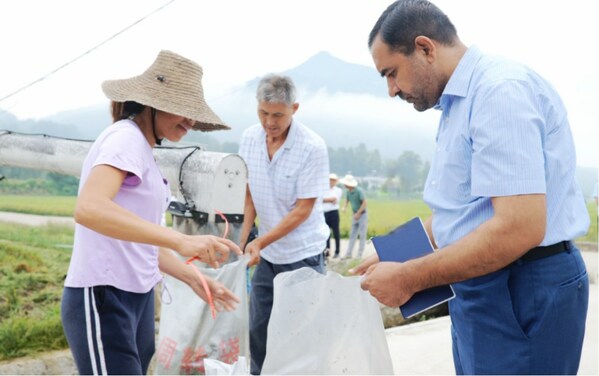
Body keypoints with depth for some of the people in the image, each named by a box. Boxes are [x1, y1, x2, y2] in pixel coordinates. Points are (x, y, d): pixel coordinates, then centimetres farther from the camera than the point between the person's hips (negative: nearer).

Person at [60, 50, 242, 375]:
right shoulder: (125, 137, -12)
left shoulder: (143, 151, 14)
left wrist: (195, 280, 12)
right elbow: (89, 208, -31)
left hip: (137, 297, 9)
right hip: (103, 298, -9)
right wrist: (181, 240, -36)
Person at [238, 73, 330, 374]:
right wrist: (240, 240, -4)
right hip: (267, 254, 5)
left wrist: (260, 242, -22)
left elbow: (303, 210, -18)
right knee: (257, 328, 14)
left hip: (302, 254, -5)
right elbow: (248, 195, 5)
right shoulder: (249, 138, -3)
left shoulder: (312, 147, -19)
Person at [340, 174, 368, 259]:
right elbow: (346, 201, 13)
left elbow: (365, 203, -21)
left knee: (362, 235, -1)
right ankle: (348, 254, 12)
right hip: (355, 215, 8)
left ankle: (360, 255, 3)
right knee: (352, 235, 9)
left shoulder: (359, 191, -20)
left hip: (362, 215, -8)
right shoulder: (348, 192, 1)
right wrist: (344, 207, -9)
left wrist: (358, 214, -18)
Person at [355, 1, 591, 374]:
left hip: (524, 295, -10)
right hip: (484, 289, 10)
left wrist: (409, 278, -21)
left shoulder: (502, 89, -18)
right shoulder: (460, 102, 14)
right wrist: (396, 257, 9)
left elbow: (520, 227, -28)